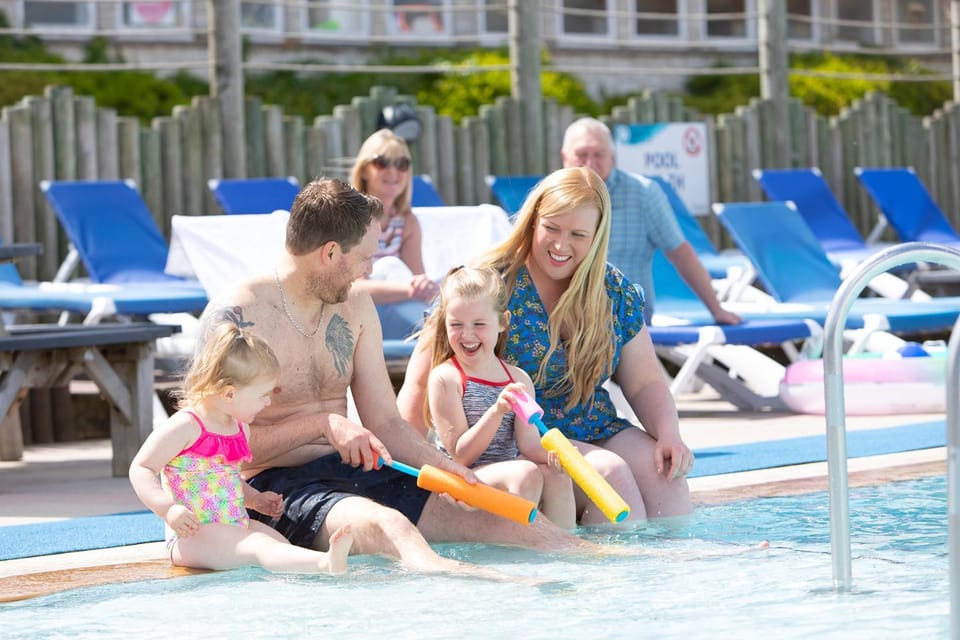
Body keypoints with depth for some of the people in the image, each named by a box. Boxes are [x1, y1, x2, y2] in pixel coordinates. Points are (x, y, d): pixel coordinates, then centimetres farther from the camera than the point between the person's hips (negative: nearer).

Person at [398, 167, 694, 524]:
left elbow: (645, 383, 13)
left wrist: (669, 435, -7)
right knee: (609, 472, -29)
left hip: (598, 433, 5)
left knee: (666, 475, -23)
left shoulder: (617, 293, 7)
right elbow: (421, 382, -11)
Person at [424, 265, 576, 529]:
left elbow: (528, 444, 2)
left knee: (557, 477, -21)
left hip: (506, 478, 6)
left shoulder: (518, 380, 11)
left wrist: (550, 453, -23)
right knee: (524, 475, -30)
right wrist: (497, 411, -25)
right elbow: (460, 455, -11)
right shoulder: (445, 378, -6)